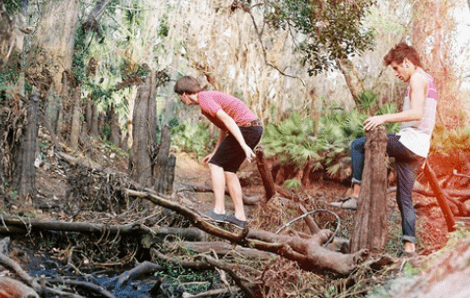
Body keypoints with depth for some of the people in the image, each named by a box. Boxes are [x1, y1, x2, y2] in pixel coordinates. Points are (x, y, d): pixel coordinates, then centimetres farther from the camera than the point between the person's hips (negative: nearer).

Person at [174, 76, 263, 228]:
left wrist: (244, 146, -27)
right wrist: (215, 152, 31)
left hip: (246, 127, -10)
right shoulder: (211, 97, 22)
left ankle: (219, 210, -10)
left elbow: (227, 120, -21)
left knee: (215, 164, -5)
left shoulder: (204, 100, -10)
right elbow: (224, 128, 28)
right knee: (228, 170, 13)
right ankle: (240, 216, 13)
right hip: (255, 129, 10)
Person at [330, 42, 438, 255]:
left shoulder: (418, 78, -6)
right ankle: (409, 245, 7)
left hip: (409, 142, -10)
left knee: (358, 146, -2)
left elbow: (417, 113, -21)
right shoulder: (428, 81, 25)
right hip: (419, 149, 10)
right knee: (404, 197, 10)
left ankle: (356, 196, -5)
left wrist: (385, 118, -23)